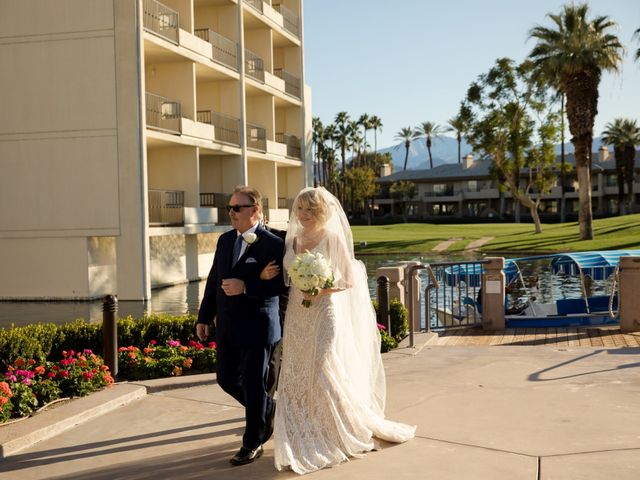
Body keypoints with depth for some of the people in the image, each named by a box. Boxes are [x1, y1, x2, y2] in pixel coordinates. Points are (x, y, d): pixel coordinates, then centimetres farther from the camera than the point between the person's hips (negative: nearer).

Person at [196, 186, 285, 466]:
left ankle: (252, 444, 16)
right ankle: (268, 411, 38)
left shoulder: (273, 245, -11)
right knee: (226, 378, 13)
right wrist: (204, 317, 14)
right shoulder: (225, 240, 10)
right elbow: (214, 280, 14)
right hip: (227, 326, 7)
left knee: (253, 385, 1)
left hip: (257, 327, -7)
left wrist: (245, 287, -24)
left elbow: (280, 284, -16)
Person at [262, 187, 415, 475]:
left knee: (325, 372, -9)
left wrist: (324, 290, -20)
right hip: (297, 315, 6)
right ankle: (306, 441, 19)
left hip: (325, 312, -6)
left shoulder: (333, 238, -7)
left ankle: (349, 433, 12)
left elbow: (349, 279, -7)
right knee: (297, 378, 5)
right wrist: (269, 275, 1)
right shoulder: (292, 240, 9)